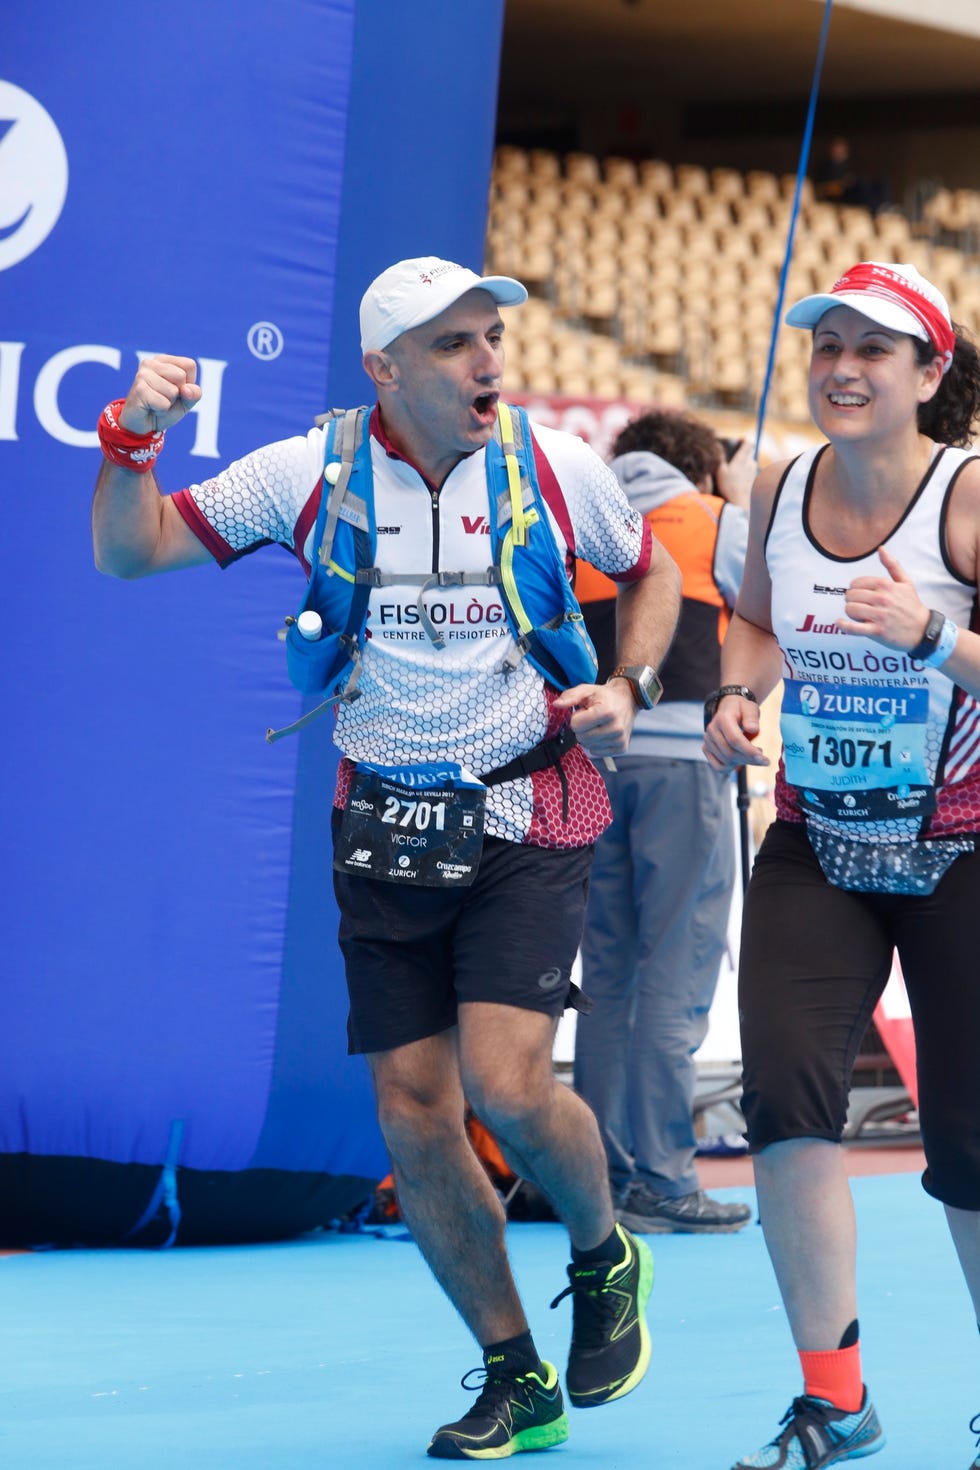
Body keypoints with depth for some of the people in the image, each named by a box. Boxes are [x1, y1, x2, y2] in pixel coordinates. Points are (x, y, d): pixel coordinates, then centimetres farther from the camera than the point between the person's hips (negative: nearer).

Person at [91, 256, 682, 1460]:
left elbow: (651, 572, 15)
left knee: (506, 1083, -18)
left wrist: (627, 688, -1)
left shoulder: (559, 468, -4)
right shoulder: (305, 475, -4)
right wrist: (131, 441, -16)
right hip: (384, 830, 2)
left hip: (528, 822, -2)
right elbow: (128, 552, 1)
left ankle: (604, 1259, 14)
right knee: (413, 1117, 0)